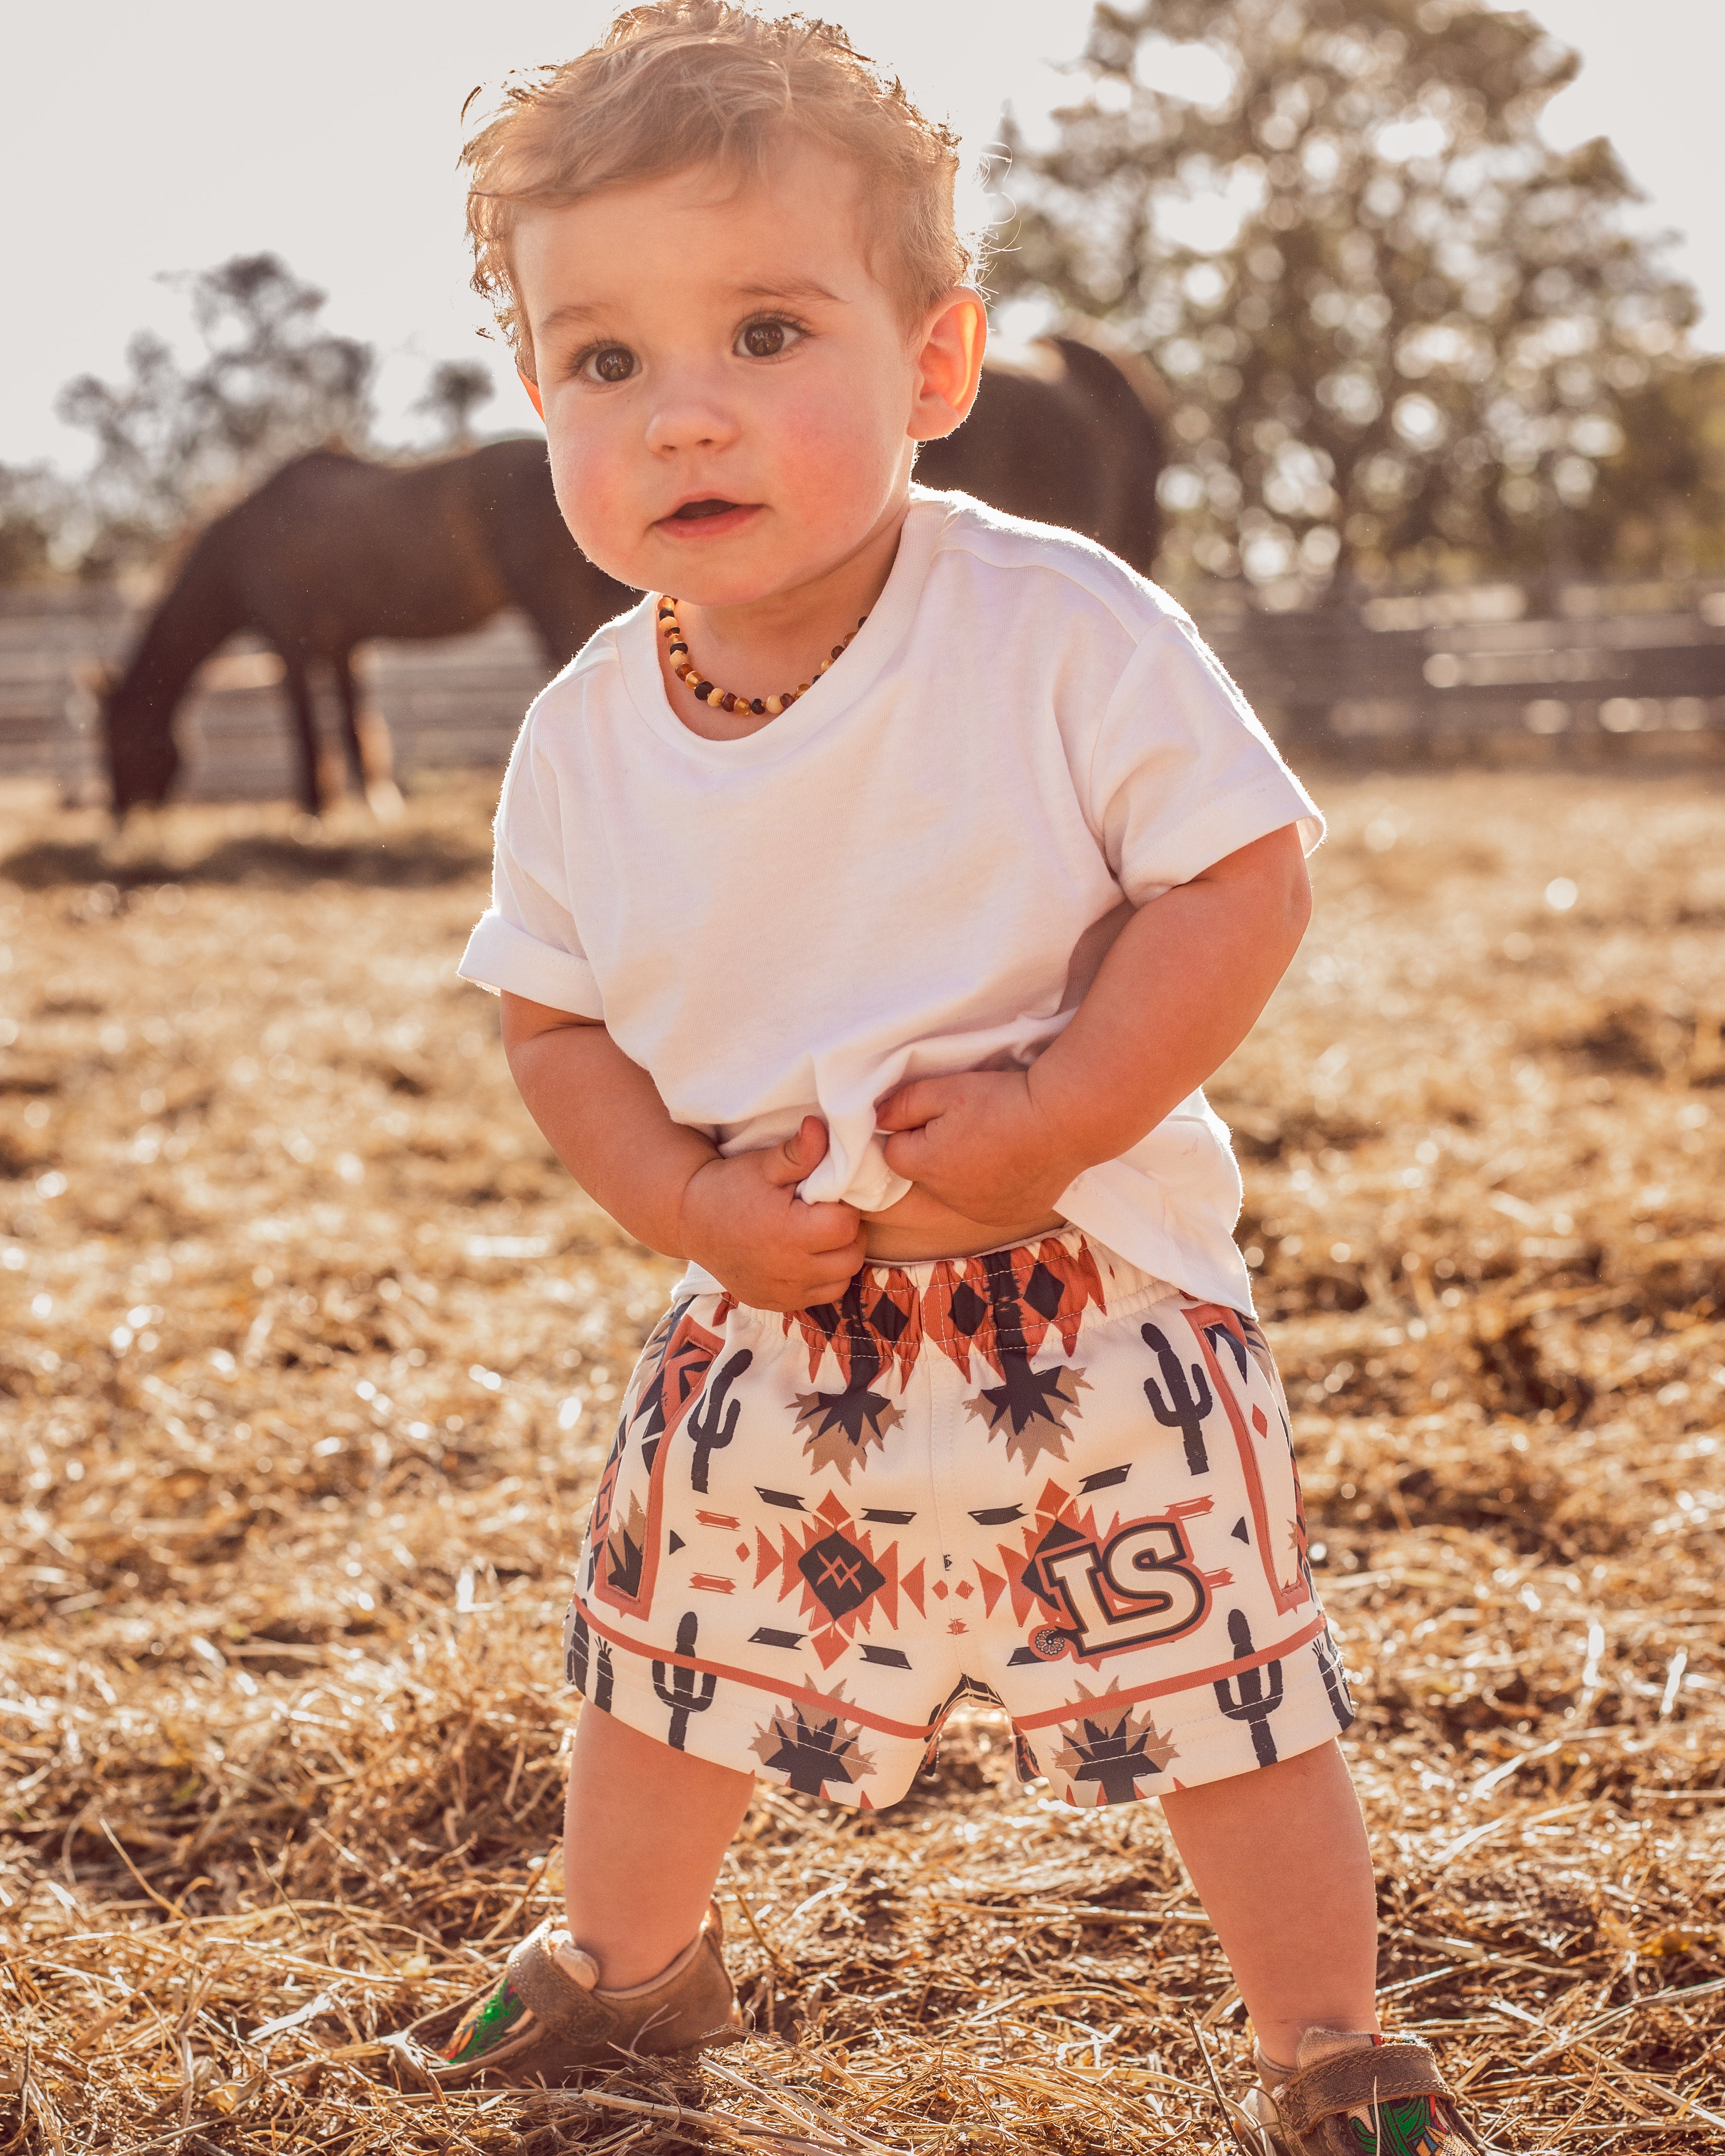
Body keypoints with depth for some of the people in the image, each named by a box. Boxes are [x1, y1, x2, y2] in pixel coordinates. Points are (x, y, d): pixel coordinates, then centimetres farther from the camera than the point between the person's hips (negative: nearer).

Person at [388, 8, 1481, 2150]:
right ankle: (625, 1958, 48)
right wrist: (688, 1200, -13)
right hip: (773, 1317, 4)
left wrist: (1051, 1124, -25)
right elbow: (554, 1022, 5)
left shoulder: (1062, 632, -17)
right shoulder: (585, 740, -5)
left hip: (1091, 1304, -3)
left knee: (1225, 1695, 5)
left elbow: (1243, 883, -16)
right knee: (666, 1656, 19)